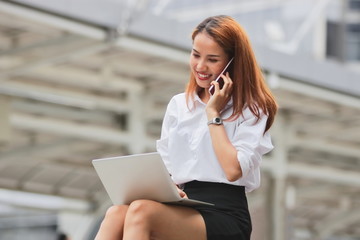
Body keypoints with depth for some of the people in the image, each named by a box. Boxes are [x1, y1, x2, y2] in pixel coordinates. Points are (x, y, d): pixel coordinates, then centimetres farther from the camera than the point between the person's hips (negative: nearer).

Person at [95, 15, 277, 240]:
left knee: (142, 211, -34)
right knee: (116, 214, -29)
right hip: (184, 211, 5)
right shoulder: (178, 105, 19)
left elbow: (234, 170, -12)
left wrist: (213, 114, -5)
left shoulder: (251, 111, 3)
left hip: (226, 217, -5)